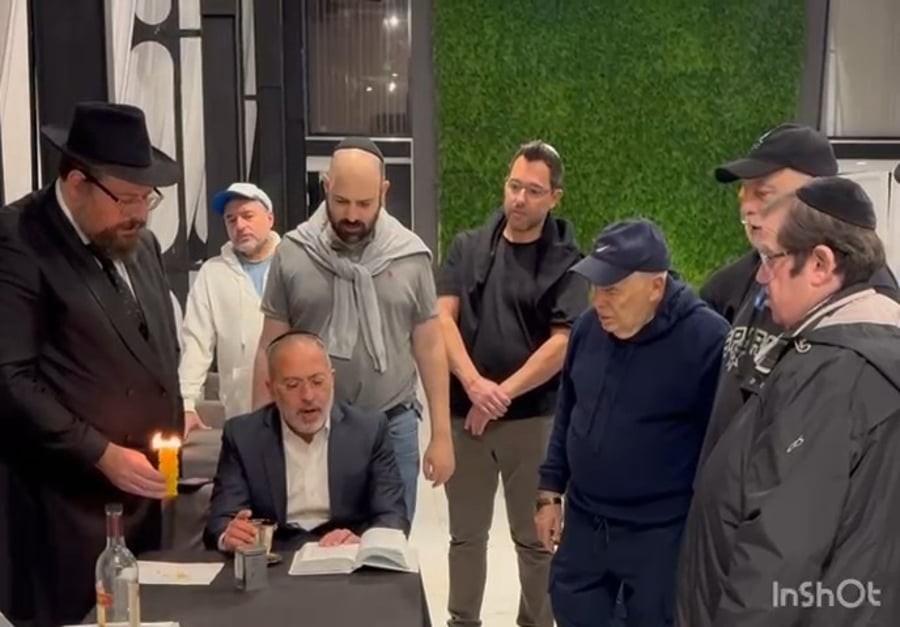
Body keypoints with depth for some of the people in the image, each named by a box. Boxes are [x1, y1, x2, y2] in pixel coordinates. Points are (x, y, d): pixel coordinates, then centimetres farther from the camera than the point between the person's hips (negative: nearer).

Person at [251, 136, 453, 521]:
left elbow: (430, 347, 4)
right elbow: (270, 350, 2)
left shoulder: (411, 256, -1)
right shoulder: (292, 254, -3)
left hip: (392, 426, 1)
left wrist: (441, 435, 3)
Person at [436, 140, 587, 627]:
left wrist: (502, 395, -13)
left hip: (533, 416, -2)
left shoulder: (566, 261, -3)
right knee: (466, 533, 13)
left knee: (535, 537, 8)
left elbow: (563, 343, -10)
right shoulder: (468, 247, 6)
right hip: (463, 412, 3)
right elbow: (442, 318, -1)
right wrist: (474, 384, -15)